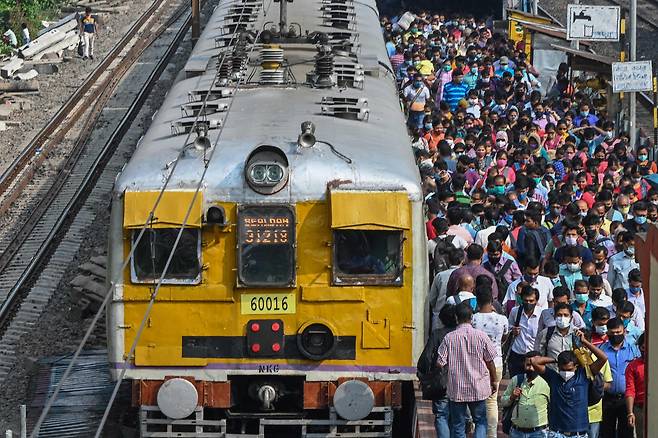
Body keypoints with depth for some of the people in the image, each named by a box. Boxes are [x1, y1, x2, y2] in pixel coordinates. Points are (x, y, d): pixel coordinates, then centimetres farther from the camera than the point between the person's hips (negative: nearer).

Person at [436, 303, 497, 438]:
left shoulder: (449, 338, -9)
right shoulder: (481, 336, -8)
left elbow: (440, 363, -8)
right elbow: (490, 362, -1)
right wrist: (493, 381, 14)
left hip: (456, 390, 0)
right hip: (478, 389, 0)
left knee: (458, 426, 10)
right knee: (481, 422, 15)